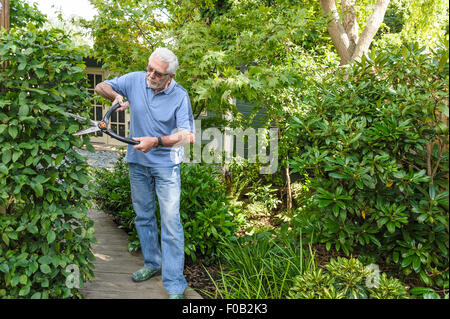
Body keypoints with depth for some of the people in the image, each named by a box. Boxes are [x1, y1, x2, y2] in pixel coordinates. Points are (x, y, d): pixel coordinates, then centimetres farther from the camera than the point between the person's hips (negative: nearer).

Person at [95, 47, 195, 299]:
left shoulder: (180, 96, -14)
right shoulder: (135, 80, -5)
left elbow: (186, 136, -20)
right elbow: (100, 87, 7)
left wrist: (157, 142, -34)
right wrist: (116, 96, -16)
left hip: (166, 165, -4)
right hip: (138, 162, 4)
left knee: (171, 222, -6)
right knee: (143, 217, 16)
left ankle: (175, 285, 1)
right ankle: (153, 264, 36)